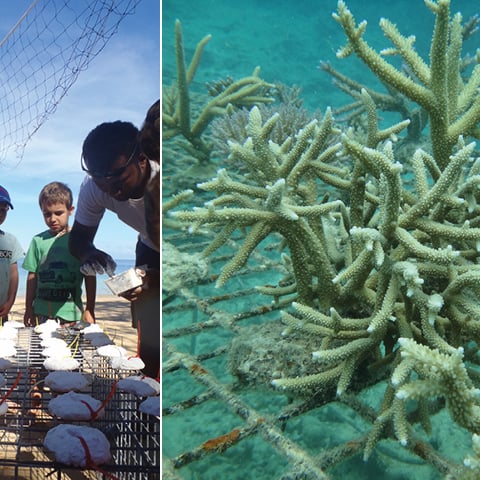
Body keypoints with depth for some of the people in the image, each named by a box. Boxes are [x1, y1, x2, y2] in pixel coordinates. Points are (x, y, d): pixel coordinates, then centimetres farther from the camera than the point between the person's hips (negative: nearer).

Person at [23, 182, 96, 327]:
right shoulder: (38, 241, 6)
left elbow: (90, 277, 1)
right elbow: (32, 277, 10)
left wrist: (90, 310, 0)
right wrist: (29, 309, 11)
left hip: (71, 311, -2)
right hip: (42, 312, 2)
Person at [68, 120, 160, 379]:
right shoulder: (93, 187, -23)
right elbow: (79, 236, -10)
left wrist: (155, 279, -46)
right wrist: (88, 254, -34)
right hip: (150, 250, 4)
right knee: (148, 346, -1)